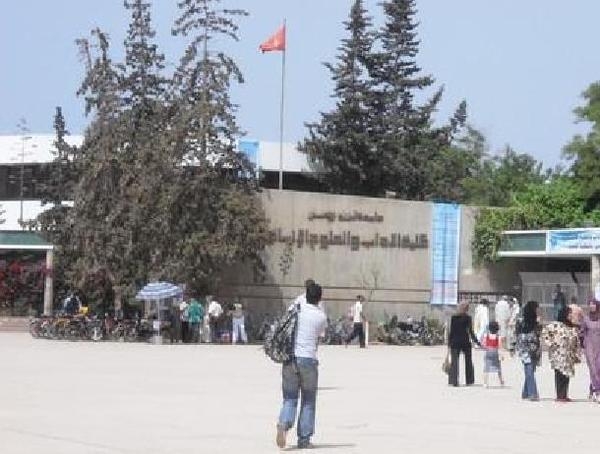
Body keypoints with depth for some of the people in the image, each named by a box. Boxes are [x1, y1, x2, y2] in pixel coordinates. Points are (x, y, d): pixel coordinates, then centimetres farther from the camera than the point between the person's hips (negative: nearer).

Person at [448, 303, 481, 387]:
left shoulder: (453, 317, -1)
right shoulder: (468, 318, -3)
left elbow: (451, 331, -1)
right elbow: (471, 332, -4)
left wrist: (449, 343, 5)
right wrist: (477, 342, 3)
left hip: (455, 342, 0)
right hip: (465, 341, 0)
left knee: (454, 362, 1)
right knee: (468, 362, 12)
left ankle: (454, 381, -8)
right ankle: (469, 381, 13)